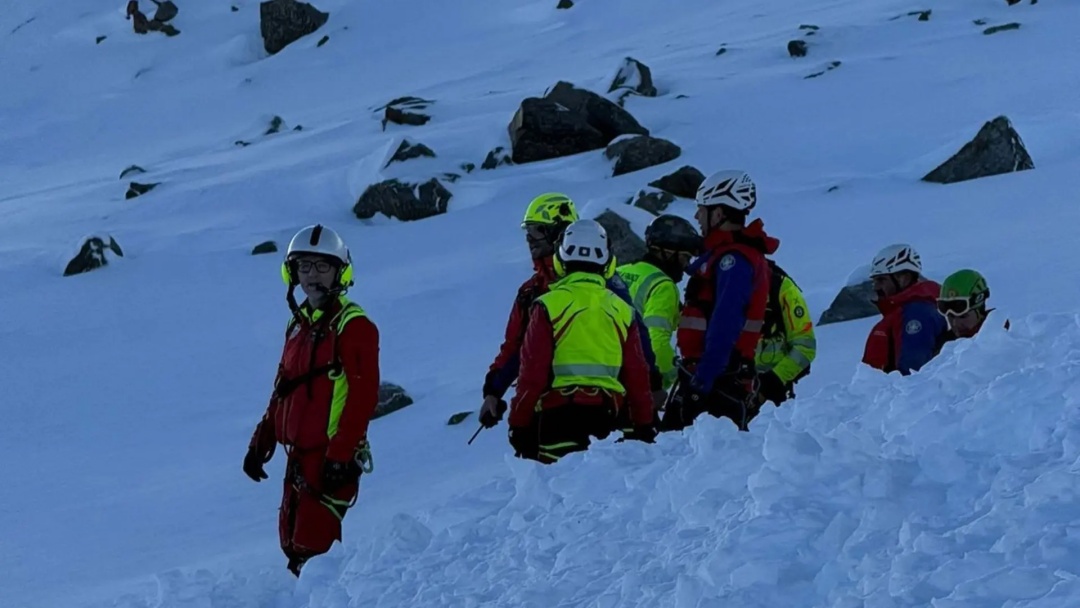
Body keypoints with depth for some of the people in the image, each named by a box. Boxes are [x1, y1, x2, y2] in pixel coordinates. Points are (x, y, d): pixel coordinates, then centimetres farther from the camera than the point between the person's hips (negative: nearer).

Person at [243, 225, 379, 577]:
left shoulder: (352, 325, -10)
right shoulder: (299, 324, 16)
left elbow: (363, 396, -16)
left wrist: (340, 455, -21)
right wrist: (261, 442, 18)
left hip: (332, 457, -9)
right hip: (300, 455, 9)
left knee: (312, 548, -13)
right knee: (292, 542, 10)